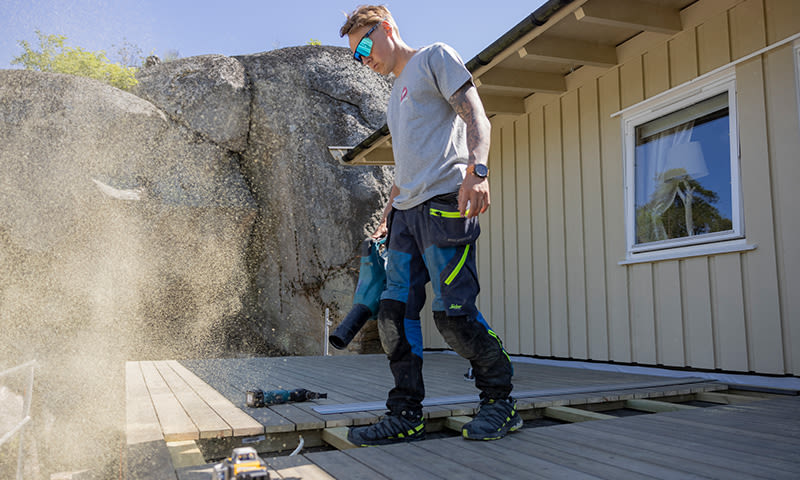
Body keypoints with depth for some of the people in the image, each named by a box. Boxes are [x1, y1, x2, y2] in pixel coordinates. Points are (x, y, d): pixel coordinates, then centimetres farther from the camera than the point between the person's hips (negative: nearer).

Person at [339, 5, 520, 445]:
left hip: (444, 202, -8)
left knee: (454, 312, -11)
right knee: (394, 311, -1)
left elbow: (475, 117, -4)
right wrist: (387, 218, 25)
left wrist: (477, 170, -21)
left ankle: (499, 400, 6)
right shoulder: (397, 92, 31)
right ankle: (406, 416, 5)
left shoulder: (435, 57, 9)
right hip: (407, 210, 8)